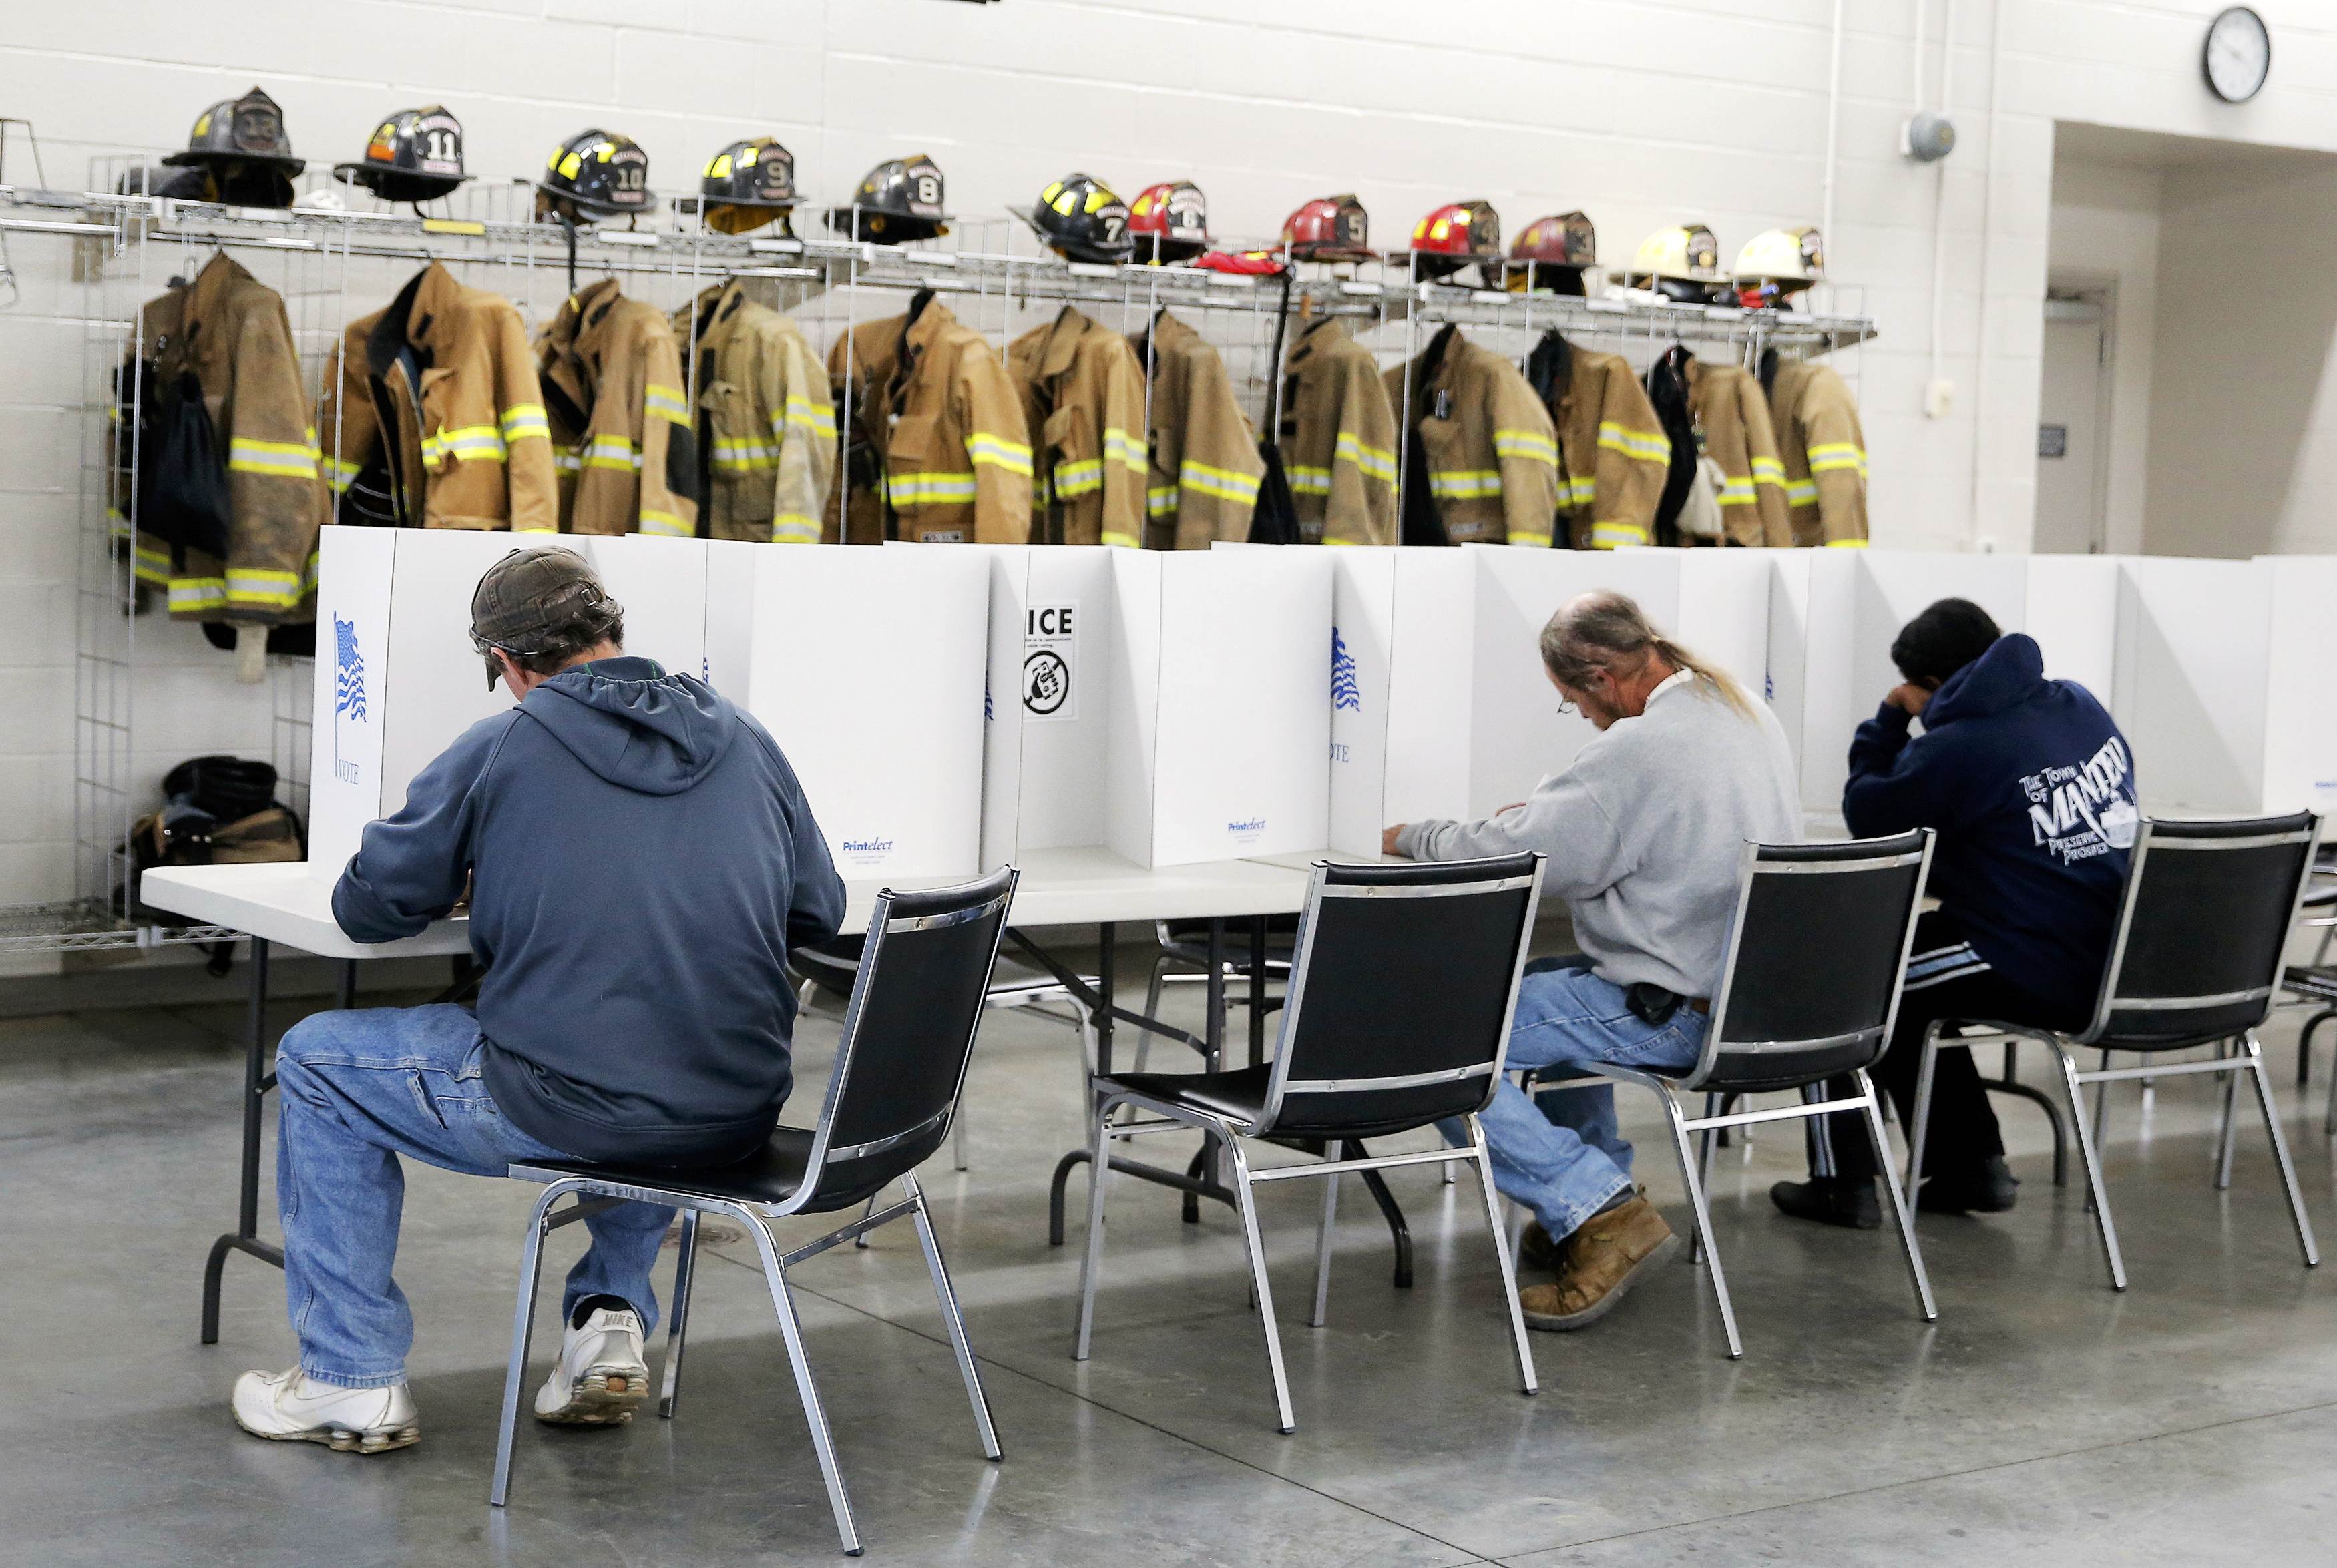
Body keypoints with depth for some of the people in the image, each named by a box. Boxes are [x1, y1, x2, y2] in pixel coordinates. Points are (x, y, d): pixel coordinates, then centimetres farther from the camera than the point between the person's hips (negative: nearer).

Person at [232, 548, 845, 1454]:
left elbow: (369, 910, 5)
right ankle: (612, 1316, 26)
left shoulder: (498, 751, -3)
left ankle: (354, 1383, 20)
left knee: (315, 1061, 18)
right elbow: (819, 913, 16)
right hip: (741, 1118, 5)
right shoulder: (745, 742, 9)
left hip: (569, 1108, -5)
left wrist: (475, 884, 26)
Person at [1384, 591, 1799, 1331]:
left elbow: (1510, 857, -20)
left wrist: (1410, 838, -1)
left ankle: (1600, 1210, -13)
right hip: (1750, 990, 10)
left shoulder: (1638, 748, -22)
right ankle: (1590, 1205, 31)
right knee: (1555, 986, 35)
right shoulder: (1751, 715, 8)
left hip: (1673, 1012, -10)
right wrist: (1543, 812, 19)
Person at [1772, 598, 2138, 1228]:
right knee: (1904, 972, 26)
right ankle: (1971, 1165, 27)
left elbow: (1865, 815, -2)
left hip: (2039, 979, -8)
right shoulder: (2084, 708, 8)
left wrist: (1888, 720, 8)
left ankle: (1843, 1181, 8)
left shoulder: (1955, 748, -16)